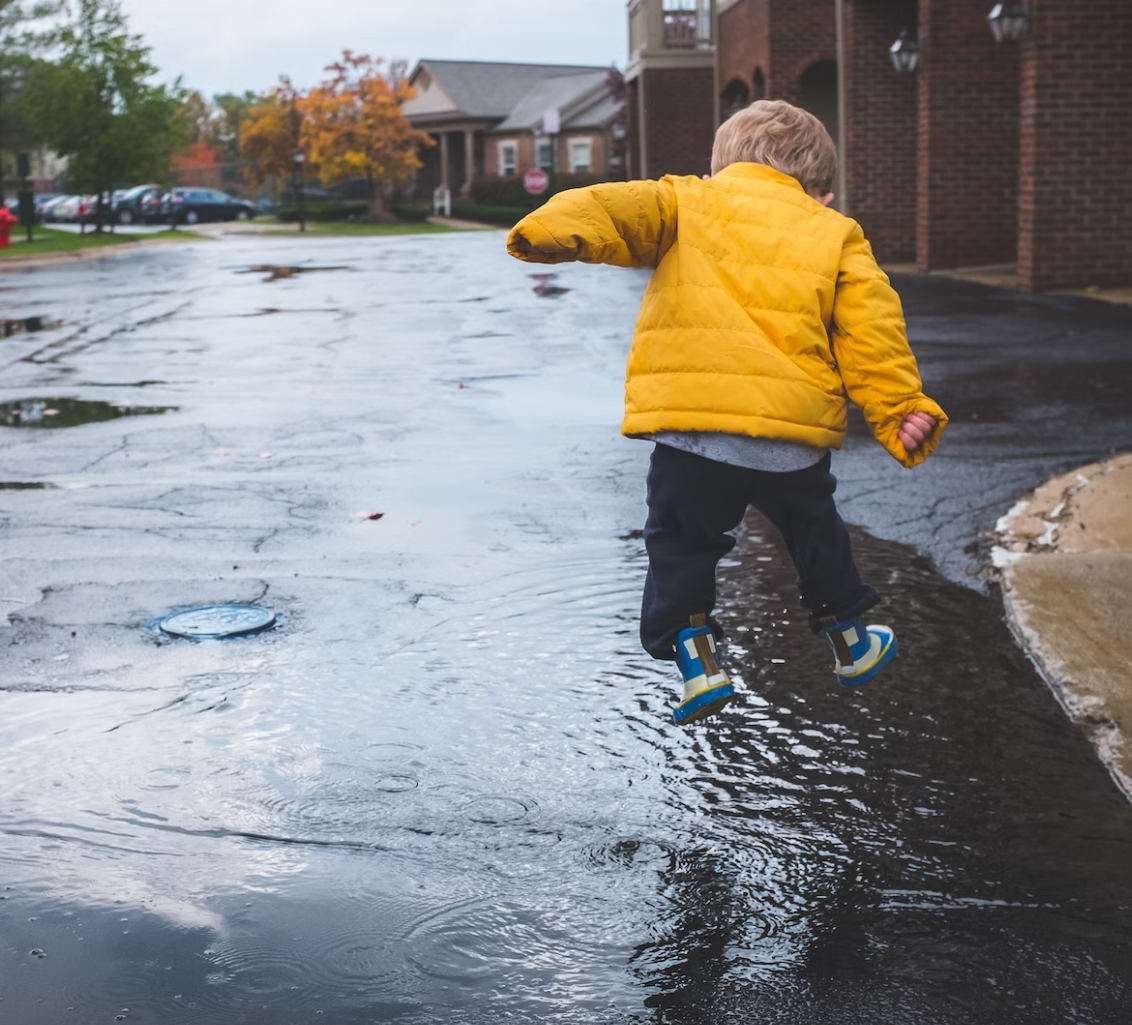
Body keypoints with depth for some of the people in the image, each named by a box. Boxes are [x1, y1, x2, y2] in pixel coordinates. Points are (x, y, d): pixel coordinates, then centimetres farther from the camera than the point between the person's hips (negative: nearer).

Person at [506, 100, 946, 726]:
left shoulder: (686, 201, 15)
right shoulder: (835, 234, 18)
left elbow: (622, 209, -6)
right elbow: (871, 334, 8)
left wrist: (560, 229, -23)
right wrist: (903, 411, 9)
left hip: (687, 427, -2)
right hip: (794, 432, 2)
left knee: (681, 545, 19)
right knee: (815, 533, 27)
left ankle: (695, 658, 9)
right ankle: (849, 642, 42)